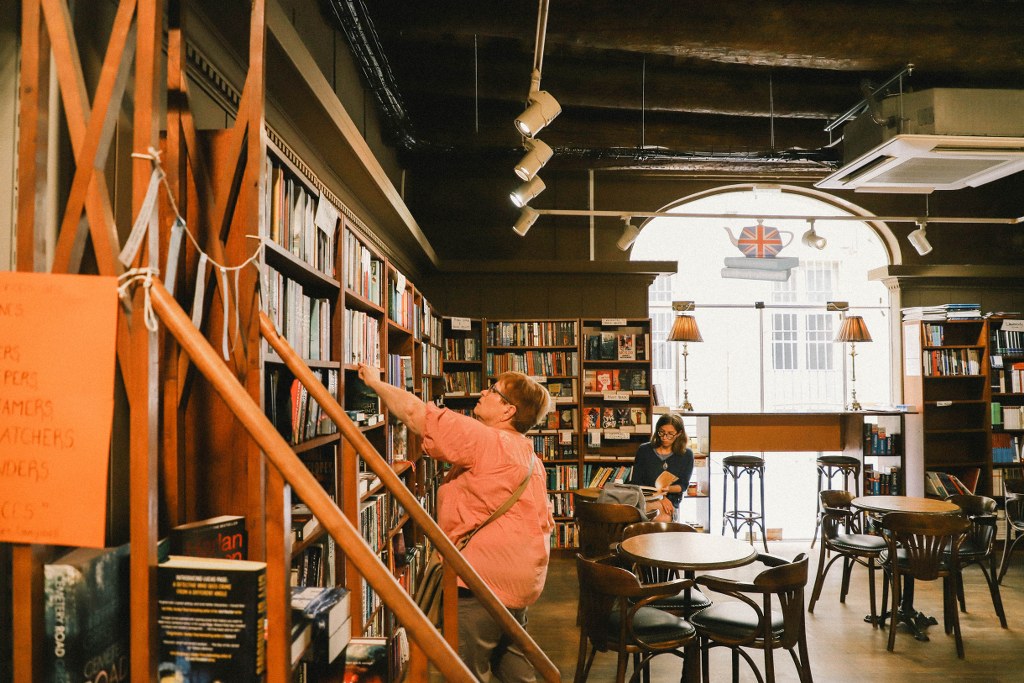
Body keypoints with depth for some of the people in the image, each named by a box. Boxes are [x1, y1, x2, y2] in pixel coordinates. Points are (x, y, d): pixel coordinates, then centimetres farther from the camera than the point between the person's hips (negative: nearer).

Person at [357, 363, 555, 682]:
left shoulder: (484, 440, -16)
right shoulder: (530, 456, 13)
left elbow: (414, 412, -18)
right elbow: (544, 521, 17)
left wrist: (375, 382, -3)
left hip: (484, 579, -10)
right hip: (523, 580, 10)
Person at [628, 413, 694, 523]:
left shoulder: (686, 455, 8)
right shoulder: (644, 450, 8)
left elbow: (683, 485, 7)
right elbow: (635, 482, 4)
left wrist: (668, 489, -17)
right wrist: (658, 498, -10)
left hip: (671, 501, 1)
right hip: (645, 499, -1)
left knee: (664, 517, -36)